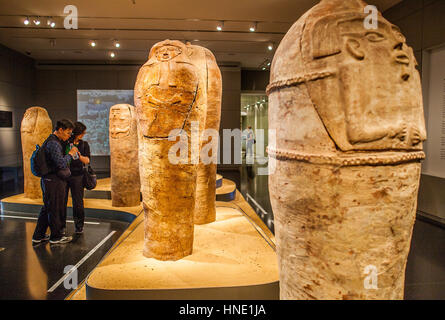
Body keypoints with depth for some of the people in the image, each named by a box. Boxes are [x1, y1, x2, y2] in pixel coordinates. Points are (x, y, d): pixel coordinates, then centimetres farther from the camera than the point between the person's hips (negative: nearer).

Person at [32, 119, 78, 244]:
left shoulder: (55, 141, 15)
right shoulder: (53, 143, -18)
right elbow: (61, 163, -24)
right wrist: (70, 154, -11)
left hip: (49, 180, 10)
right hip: (54, 181, -10)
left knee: (47, 208, 17)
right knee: (55, 209, 2)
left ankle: (38, 236, 27)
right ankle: (56, 236, 16)